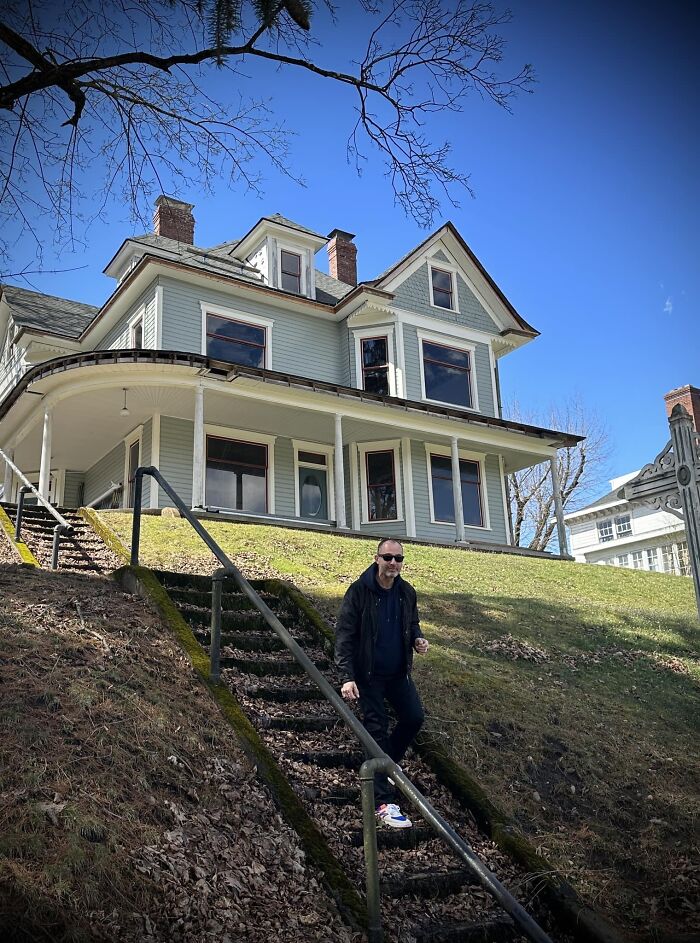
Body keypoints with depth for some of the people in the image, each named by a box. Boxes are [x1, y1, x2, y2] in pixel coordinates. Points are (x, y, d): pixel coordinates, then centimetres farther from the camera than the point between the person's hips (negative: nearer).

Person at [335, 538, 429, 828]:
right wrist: (347, 677, -23)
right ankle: (384, 804, 2)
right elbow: (344, 635, -17)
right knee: (377, 731, -4)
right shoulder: (359, 591, -17)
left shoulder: (406, 592, 0)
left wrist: (417, 639, -7)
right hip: (369, 675, -5)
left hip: (399, 673, 5)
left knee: (415, 717, 1)